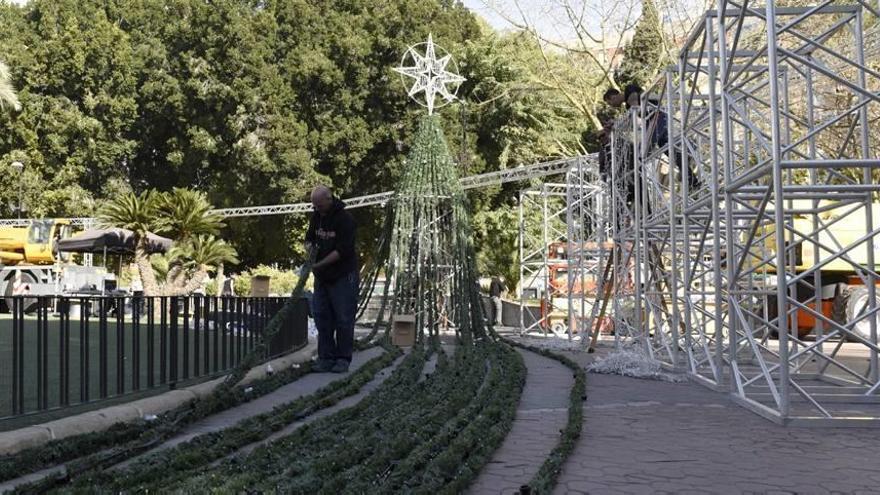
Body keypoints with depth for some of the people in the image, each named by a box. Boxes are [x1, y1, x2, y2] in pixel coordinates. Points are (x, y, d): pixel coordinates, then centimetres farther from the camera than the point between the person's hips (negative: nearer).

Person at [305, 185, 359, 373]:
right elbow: (309, 238, 18)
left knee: (343, 319, -3)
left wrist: (319, 264, -25)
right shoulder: (317, 216, 6)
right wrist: (310, 247, -6)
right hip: (322, 277, 7)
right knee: (322, 318, 6)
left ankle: (343, 359, 5)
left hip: (343, 276, -7)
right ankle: (326, 358, 11)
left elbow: (343, 250, -22)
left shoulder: (345, 219, -16)